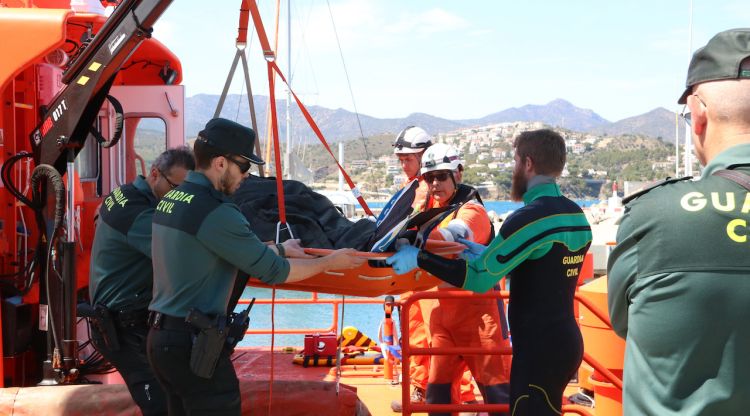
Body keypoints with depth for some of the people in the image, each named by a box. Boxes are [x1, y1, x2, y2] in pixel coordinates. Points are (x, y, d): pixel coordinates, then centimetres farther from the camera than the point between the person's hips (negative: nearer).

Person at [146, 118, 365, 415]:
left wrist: (279, 250, 23)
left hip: (161, 337, 10)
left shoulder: (170, 200, 9)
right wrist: (330, 262, -1)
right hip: (194, 346, -9)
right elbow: (272, 272, -14)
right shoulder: (215, 212, -19)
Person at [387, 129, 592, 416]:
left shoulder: (530, 217, -19)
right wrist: (489, 255, 17)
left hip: (540, 348, -9)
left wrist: (418, 258, -10)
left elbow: (477, 278, -19)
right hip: (565, 340, 9)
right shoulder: (577, 215, 7)